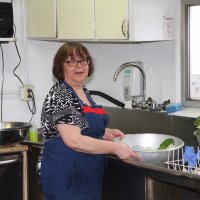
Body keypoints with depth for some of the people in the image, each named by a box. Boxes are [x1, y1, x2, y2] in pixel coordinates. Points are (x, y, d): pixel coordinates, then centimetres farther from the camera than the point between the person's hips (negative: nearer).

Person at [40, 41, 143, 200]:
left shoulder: (84, 92, 10)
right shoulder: (60, 96, -17)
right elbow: (74, 141, -25)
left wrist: (107, 133, 6)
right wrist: (115, 148, -22)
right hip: (66, 178, -9)